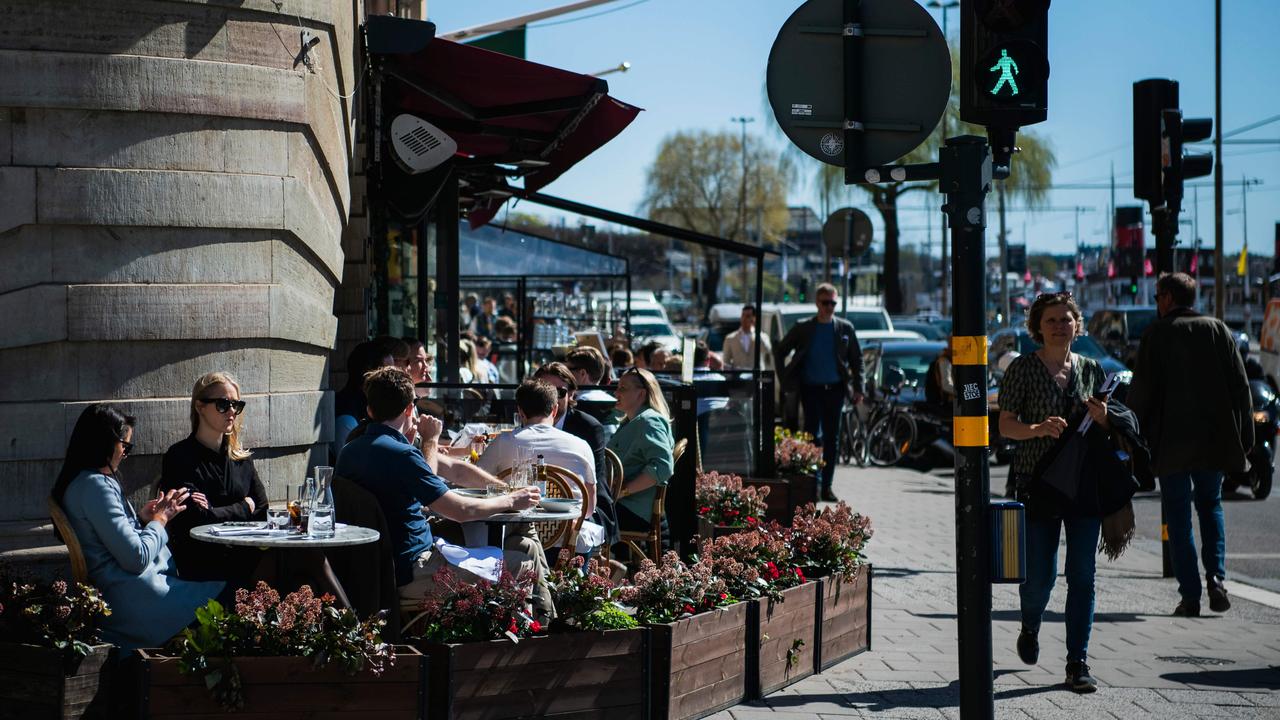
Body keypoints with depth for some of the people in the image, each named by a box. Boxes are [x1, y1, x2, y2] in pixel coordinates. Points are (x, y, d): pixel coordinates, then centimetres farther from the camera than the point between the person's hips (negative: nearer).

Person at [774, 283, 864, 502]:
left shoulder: (845, 328, 5)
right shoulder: (803, 328, 1)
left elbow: (856, 359, 11)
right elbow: (780, 352, 10)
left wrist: (858, 388, 5)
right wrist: (785, 381, 3)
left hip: (835, 389, 2)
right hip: (811, 388, -2)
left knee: (832, 438, 5)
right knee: (812, 434, -10)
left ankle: (826, 486, 12)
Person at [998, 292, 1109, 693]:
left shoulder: (1091, 370, 11)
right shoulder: (1023, 369, 0)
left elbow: (1106, 431, 18)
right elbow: (1006, 426, -4)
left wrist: (1101, 417, -5)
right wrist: (1038, 428, -23)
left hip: (1086, 485, 3)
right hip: (1038, 483, -3)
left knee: (1082, 577, -3)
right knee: (1039, 576, -1)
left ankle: (1078, 664, 1)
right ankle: (1030, 628, 32)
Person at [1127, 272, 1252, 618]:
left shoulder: (1157, 334, -3)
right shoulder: (1219, 330, 6)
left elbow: (1141, 391, -6)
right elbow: (1241, 386, 4)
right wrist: (1245, 437, 9)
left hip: (1171, 442, -3)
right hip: (1215, 440, 3)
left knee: (1178, 516, 4)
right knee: (1210, 505, 19)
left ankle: (1190, 595, 0)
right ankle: (1216, 576, -1)